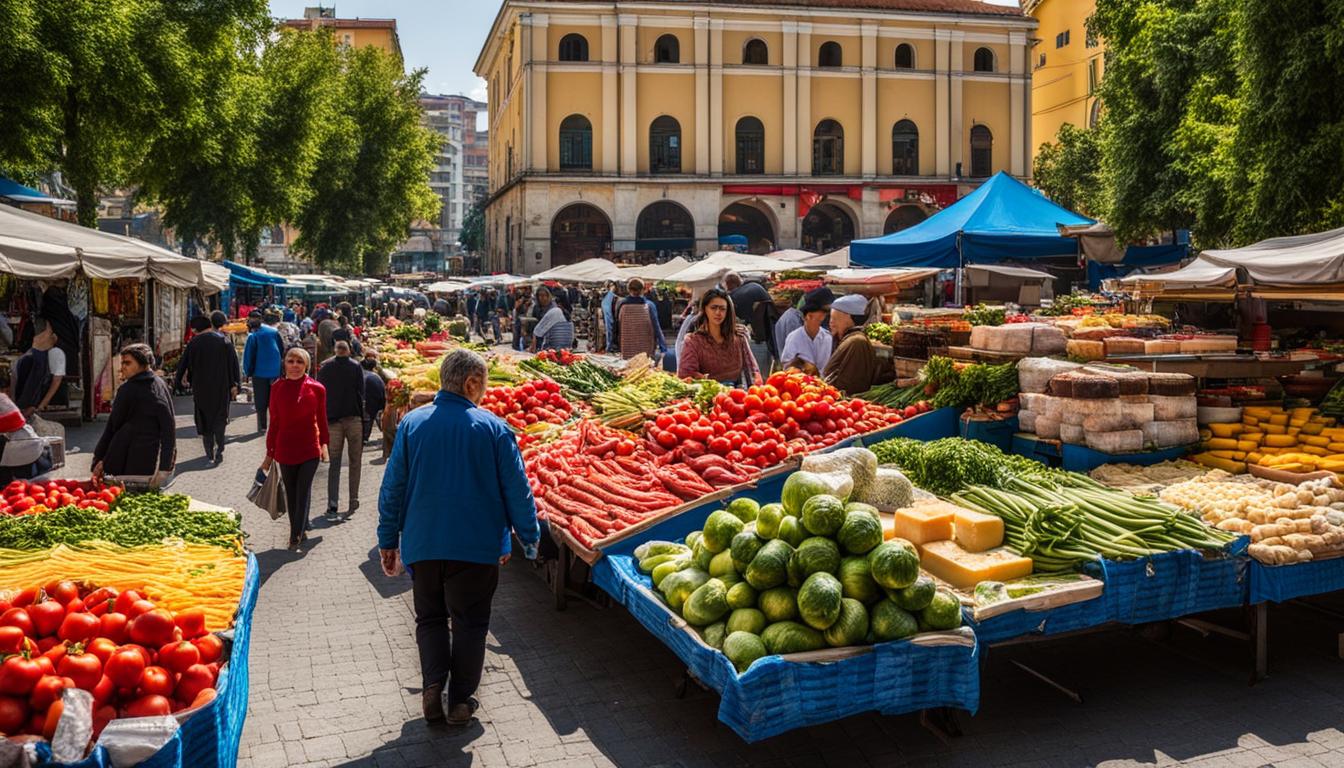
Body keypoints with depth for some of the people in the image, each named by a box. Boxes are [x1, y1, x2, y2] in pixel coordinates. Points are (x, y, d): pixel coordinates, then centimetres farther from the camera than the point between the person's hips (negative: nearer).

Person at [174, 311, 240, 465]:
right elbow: (233, 365, -9)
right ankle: (219, 451, -2)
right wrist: (234, 386, -3)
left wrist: (182, 378, 17)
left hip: (200, 388, 2)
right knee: (219, 419, 9)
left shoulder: (195, 341, -2)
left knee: (204, 419, 12)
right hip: (220, 388, -2)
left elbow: (184, 361, 4)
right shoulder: (226, 343, -10)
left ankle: (209, 453, 13)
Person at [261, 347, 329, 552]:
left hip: (310, 449, -2)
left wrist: (323, 443, 8)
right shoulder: (278, 388, -1)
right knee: (291, 493, 11)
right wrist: (270, 452, 8)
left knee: (303, 493, -4)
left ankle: (296, 538, -1)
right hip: (285, 449, 2)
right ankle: (299, 531, 26)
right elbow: (274, 422, 5)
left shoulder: (316, 388, -6)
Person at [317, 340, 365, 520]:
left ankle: (332, 506, -4)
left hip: (332, 419, 2)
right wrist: (361, 415, 3)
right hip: (353, 419, -2)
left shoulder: (325, 368, 2)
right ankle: (353, 501, 9)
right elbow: (361, 393, -5)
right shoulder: (356, 367, -4)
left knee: (334, 464, 5)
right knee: (354, 462, 8)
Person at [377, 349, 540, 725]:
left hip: (421, 543, 2)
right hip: (477, 546, -2)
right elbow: (517, 489, -6)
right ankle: (461, 700, 16)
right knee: (470, 622, 12)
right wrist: (530, 537, 6)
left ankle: (433, 687, 4)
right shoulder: (493, 427, -9)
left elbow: (393, 487, 1)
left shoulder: (412, 423, -2)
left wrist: (388, 540, 11)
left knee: (429, 617, 19)